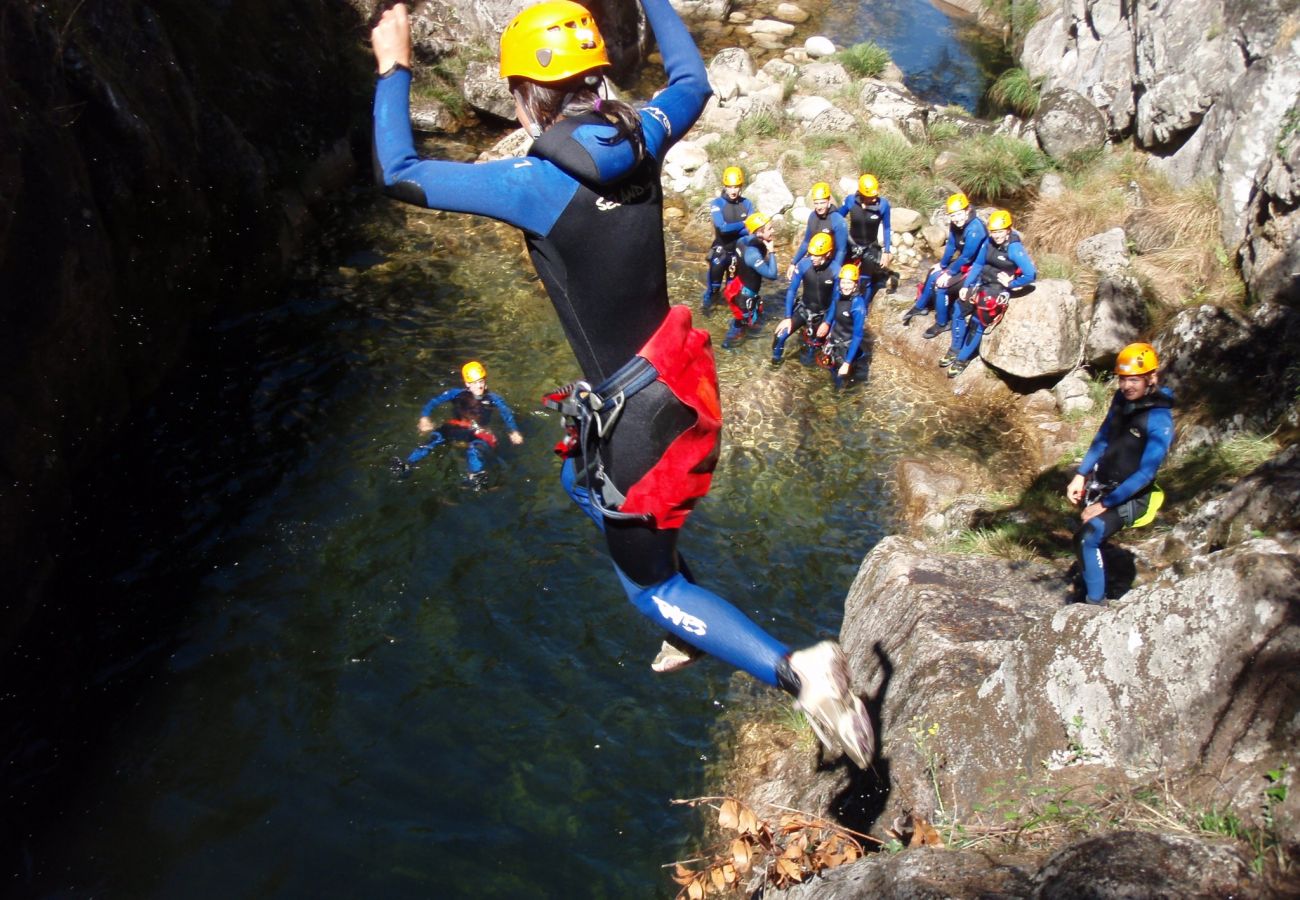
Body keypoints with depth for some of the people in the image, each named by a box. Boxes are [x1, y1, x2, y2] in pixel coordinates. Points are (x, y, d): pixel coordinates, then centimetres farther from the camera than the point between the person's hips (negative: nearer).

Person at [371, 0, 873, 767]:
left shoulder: (533, 182, -19)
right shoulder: (642, 138, -2)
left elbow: (401, 173, -8)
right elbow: (694, 79, 21)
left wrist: (394, 72, 5)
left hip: (634, 408, -7)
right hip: (680, 377, 8)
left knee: (651, 587, 11)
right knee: (583, 480, 35)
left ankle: (796, 672, -6)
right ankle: (691, 632, 44)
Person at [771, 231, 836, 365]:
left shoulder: (836, 271, -25)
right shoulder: (804, 264, -20)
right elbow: (792, 290, -11)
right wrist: (788, 317, -14)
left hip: (823, 314, -1)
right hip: (803, 309, 1)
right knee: (780, 335, -13)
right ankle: (776, 360, 13)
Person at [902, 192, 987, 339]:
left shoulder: (975, 229, -31)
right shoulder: (956, 224, -6)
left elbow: (966, 257, -27)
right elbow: (951, 246, 6)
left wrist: (949, 273, -19)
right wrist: (942, 264, 4)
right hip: (963, 262, 9)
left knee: (941, 286, -16)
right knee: (933, 275, 7)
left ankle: (941, 324, 0)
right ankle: (920, 307, 28)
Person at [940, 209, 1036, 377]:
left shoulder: (1014, 249, -23)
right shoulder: (988, 243, -3)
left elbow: (1031, 274, -27)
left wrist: (1010, 284, -15)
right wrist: (966, 286, 2)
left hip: (1000, 288, -7)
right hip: (983, 282, 7)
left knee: (977, 322, -11)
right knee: (959, 311, 0)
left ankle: (962, 359, 3)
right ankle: (955, 350, 17)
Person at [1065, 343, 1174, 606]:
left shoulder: (1159, 421, -24)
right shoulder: (1122, 399, -3)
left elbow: (1146, 473, -25)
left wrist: (1105, 504, -23)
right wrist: (1080, 476, -2)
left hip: (1129, 497, -8)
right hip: (1102, 485, 8)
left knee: (1087, 539, -24)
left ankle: (1096, 603, -13)